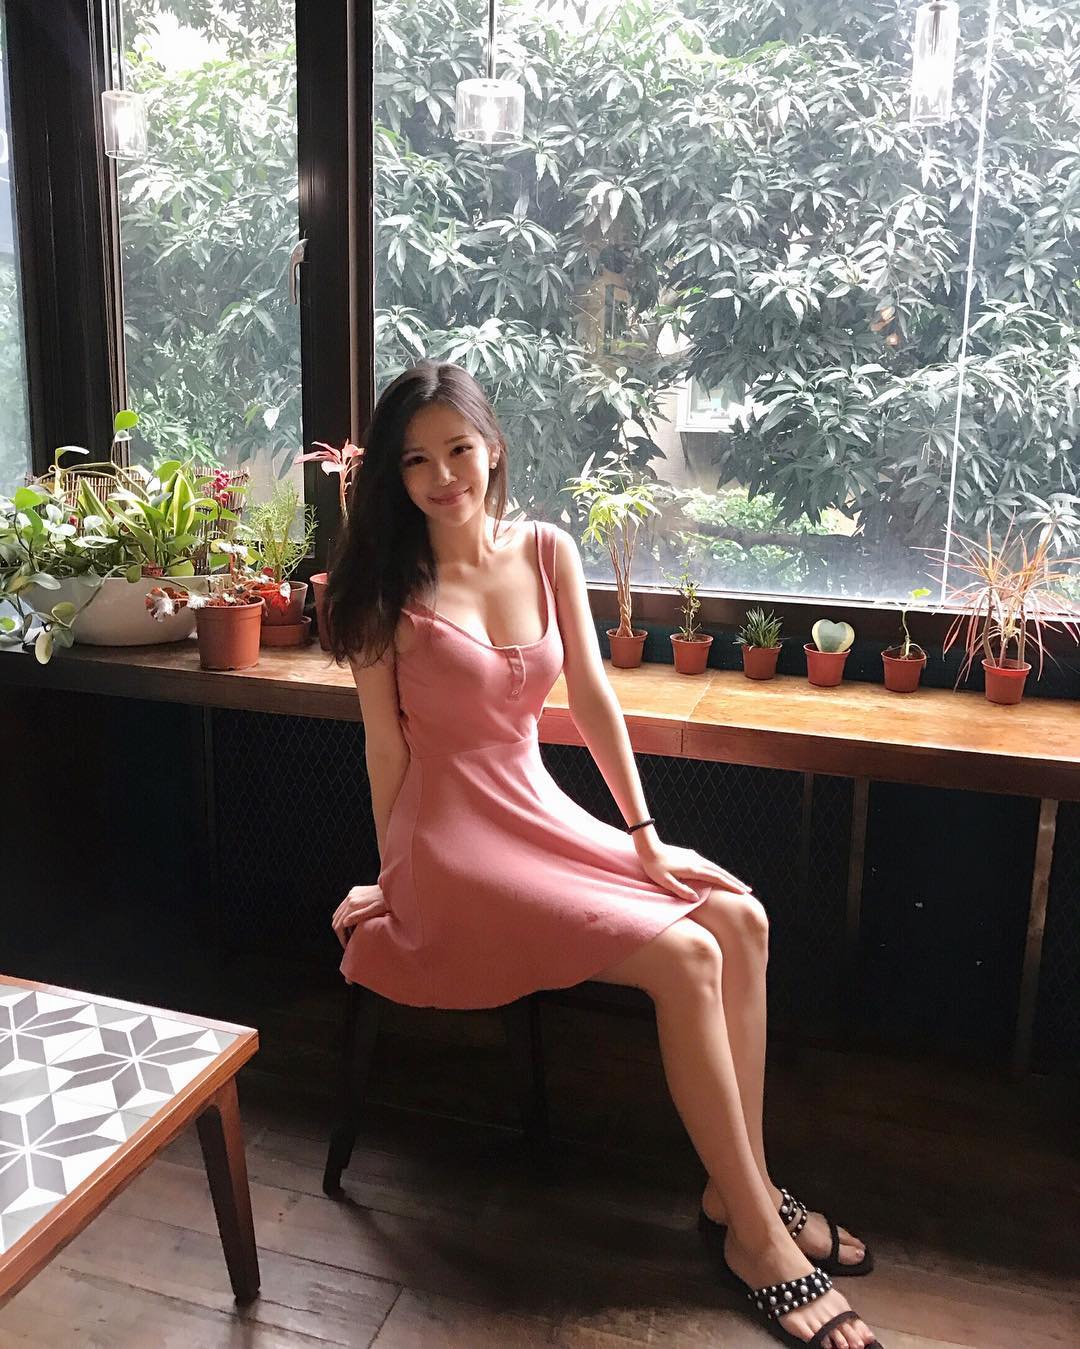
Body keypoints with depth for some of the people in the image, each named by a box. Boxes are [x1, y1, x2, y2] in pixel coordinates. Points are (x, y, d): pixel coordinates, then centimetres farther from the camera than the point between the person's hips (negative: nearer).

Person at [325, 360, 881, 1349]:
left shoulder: (546, 551, 2)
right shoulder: (390, 588, -10)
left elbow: (593, 699, 3)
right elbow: (387, 750, -6)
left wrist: (644, 837, 1)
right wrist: (396, 883, 1)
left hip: (542, 813, 6)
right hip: (452, 839, -6)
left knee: (741, 920, -8)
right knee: (684, 955, -19)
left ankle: (739, 1189, 5)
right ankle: (756, 1236, -2)